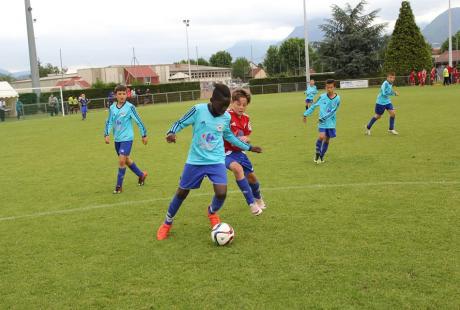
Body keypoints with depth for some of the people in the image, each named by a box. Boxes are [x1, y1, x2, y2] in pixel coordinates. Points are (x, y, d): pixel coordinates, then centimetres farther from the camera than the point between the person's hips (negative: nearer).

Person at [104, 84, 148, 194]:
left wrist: (144, 135, -2)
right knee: (126, 159, 17)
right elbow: (109, 122, 8)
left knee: (122, 160, -14)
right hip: (117, 139, 6)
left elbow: (138, 121, -6)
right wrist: (106, 134, -6)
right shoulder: (112, 108, 2)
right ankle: (141, 175, 38)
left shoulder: (130, 107, -12)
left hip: (127, 138, -6)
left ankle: (119, 186, -2)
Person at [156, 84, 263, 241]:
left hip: (216, 161, 2)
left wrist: (248, 147, 20)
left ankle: (212, 212, 21)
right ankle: (167, 223, 32)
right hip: (195, 161, -1)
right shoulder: (198, 110, -15)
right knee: (182, 192, 8)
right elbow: (180, 123, -6)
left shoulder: (226, 117, -3)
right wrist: (171, 133, -28)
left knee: (221, 193, -15)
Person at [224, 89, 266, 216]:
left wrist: (245, 138, -10)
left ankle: (258, 199, 50)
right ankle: (252, 204, -25)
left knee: (251, 176, 18)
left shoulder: (245, 118, 3)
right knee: (238, 168, -34)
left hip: (238, 151, 7)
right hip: (225, 152, -7)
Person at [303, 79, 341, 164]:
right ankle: (317, 153, 0)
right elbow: (314, 106, 6)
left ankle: (321, 156, 25)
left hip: (331, 122, 1)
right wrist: (306, 114, 6)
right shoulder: (322, 97, -4)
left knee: (327, 140, 8)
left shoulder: (337, 98, -6)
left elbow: (333, 111, -13)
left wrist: (324, 118, -23)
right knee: (322, 136, -21)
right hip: (322, 122, -1)